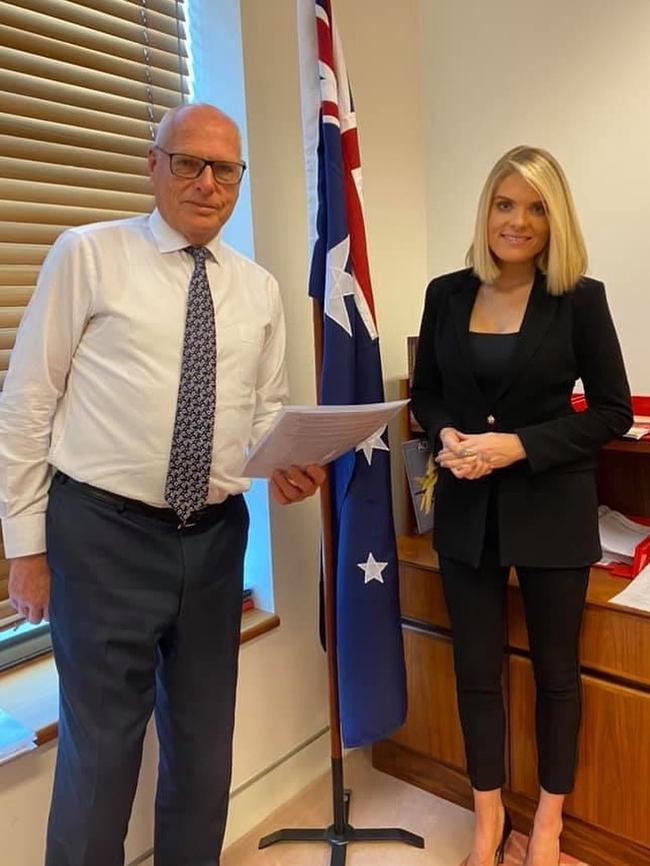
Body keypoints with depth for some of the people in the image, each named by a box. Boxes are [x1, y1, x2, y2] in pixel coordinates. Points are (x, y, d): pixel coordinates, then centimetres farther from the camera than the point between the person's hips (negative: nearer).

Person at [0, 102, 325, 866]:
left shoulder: (259, 288, 8)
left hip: (216, 535, 5)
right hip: (104, 532, -4)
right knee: (101, 742, 7)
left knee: (205, 735, 19)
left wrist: (286, 462, -9)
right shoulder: (87, 255, -4)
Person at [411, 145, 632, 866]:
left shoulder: (580, 298, -6)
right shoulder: (446, 295, 2)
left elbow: (613, 411, -6)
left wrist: (519, 445, -18)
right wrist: (446, 435, -12)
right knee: (476, 668, 12)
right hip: (466, 508, 2)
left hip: (551, 509, -2)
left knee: (554, 668, 15)